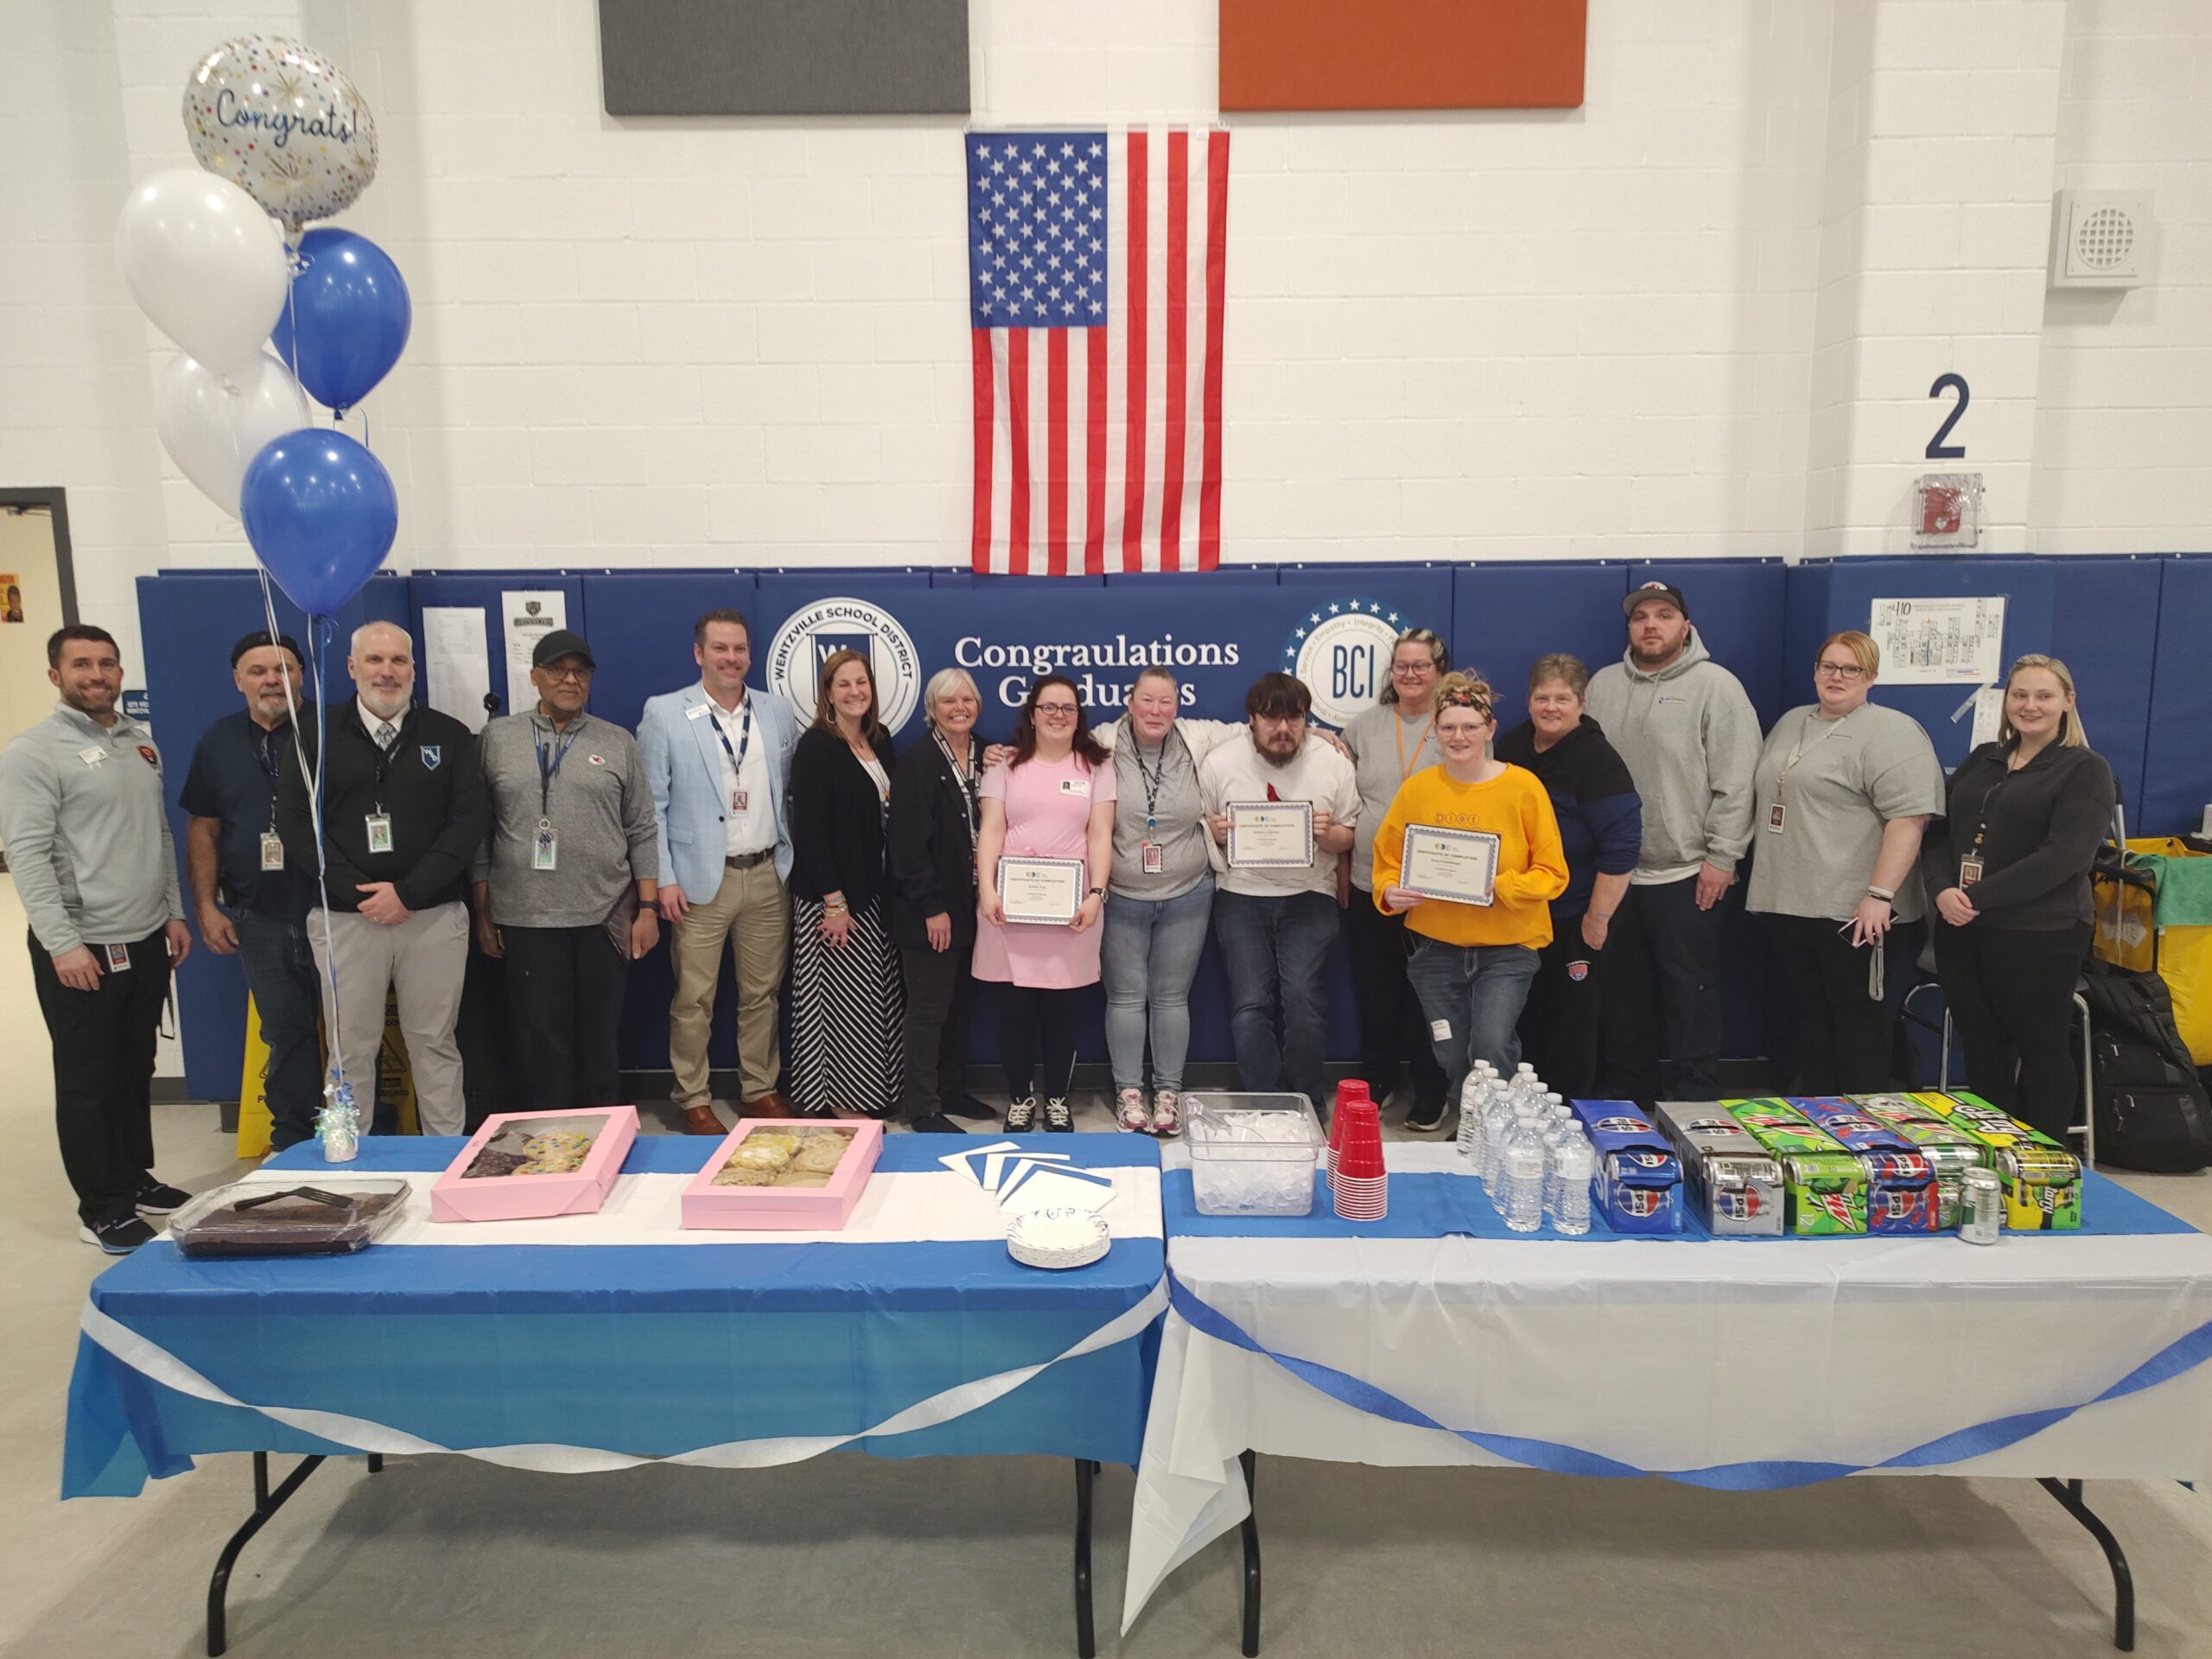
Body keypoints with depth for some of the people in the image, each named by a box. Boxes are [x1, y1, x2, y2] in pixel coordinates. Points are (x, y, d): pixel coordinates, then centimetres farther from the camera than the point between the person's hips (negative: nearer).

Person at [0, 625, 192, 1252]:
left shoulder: (140, 742, 11)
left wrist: (174, 912, 13)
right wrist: (63, 944, -21)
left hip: (146, 941, 6)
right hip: (80, 948, -6)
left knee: (135, 1070, 17)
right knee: (88, 1080, 4)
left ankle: (135, 1179, 31)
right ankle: (101, 1210, 14)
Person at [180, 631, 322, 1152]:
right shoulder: (217, 742, 10)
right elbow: (203, 831, 13)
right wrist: (206, 907, 6)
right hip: (259, 919, 3)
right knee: (285, 1031, 12)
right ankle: (293, 1140, 24)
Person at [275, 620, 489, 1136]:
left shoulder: (450, 736, 6)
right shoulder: (317, 735, 6)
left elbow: (470, 819, -2)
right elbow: (295, 822, 0)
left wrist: (407, 892, -11)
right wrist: (358, 892, -10)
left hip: (434, 915, 0)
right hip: (345, 918, 0)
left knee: (435, 1044, 7)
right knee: (350, 1049, 5)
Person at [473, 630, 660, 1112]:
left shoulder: (618, 743, 6)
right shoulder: (497, 738, 5)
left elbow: (642, 831, 5)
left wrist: (647, 908, -1)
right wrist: (483, 912, 3)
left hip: (605, 918, 0)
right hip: (527, 919, 0)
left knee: (601, 1038, 8)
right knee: (542, 1041, 5)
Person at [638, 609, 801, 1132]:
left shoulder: (777, 713, 7)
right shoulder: (664, 713, -3)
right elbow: (652, 805, -4)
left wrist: (795, 863, 8)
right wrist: (663, 879, -9)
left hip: (768, 877, 3)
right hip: (701, 879, -3)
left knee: (762, 992, 11)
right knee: (694, 999, 3)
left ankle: (761, 1090, 25)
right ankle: (694, 1099, 17)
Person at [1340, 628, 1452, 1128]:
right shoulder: (1364, 725, 7)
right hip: (1368, 883, 3)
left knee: (1424, 993, 6)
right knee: (1372, 989, 13)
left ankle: (1430, 1093, 21)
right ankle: (1376, 1080, 30)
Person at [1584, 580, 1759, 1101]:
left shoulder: (1716, 685, -5)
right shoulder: (1603, 685, 10)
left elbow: (1736, 781, -9)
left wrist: (1721, 858, -13)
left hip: (1685, 876, -5)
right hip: (1614, 874, 5)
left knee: (1690, 999, 2)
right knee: (1621, 1001, 14)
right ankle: (1624, 1110, 26)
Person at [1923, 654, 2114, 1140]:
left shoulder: (2085, 770, -3)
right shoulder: (1981, 760, 14)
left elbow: (2065, 855, -15)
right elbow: (1938, 831, 9)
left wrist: (1978, 896, -19)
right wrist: (1943, 890, -11)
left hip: (2039, 936, -5)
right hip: (1962, 931, 5)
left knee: (2040, 1052, 6)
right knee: (1981, 1051, 12)